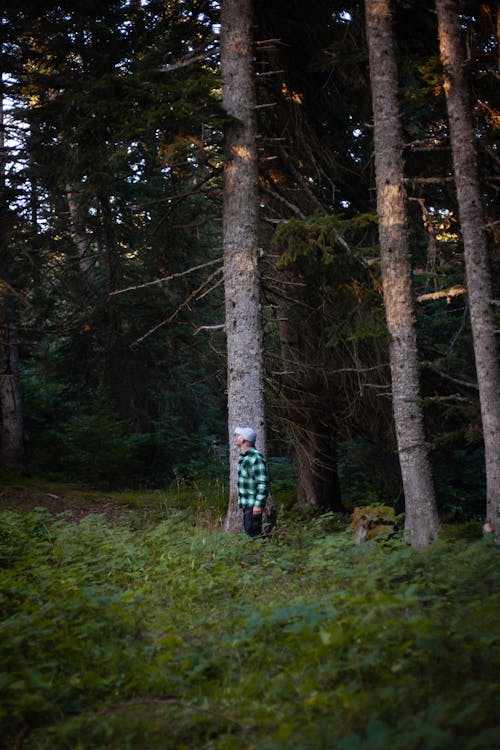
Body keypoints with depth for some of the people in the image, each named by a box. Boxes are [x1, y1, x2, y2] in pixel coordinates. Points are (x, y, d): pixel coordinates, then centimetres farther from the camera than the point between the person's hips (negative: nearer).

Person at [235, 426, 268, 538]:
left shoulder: (256, 457, -18)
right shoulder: (243, 456, 12)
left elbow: (263, 483, -21)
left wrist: (258, 504, -23)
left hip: (253, 505, -10)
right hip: (246, 504, 10)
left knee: (253, 534, -8)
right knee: (247, 532, 16)